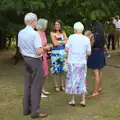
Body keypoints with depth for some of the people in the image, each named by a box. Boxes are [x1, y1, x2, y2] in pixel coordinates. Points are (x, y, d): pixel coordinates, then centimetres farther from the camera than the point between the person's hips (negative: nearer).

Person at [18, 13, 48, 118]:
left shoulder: (20, 33, 3)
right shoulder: (35, 34, -20)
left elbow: (20, 49, 12)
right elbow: (38, 51, -25)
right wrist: (42, 48, -4)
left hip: (26, 60, 7)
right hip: (35, 61, -7)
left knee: (27, 85, 14)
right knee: (36, 86, -1)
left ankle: (26, 109, 23)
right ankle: (35, 111, 4)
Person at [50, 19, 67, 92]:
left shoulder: (63, 33, 10)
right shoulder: (52, 33, 1)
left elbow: (67, 41, 0)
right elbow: (55, 43, -7)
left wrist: (58, 42, -9)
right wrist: (63, 42, 0)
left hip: (63, 52, 3)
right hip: (55, 52, -3)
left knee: (62, 69, 4)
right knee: (56, 70, -1)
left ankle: (62, 85, 14)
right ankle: (57, 86, 8)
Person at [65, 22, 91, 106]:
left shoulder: (71, 37, -9)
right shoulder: (86, 39, -3)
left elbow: (66, 49, -6)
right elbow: (89, 53, -2)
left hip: (73, 62, -2)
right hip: (82, 62, 2)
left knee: (72, 80, 10)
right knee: (82, 81, 12)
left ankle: (73, 100, 17)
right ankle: (83, 100, 15)